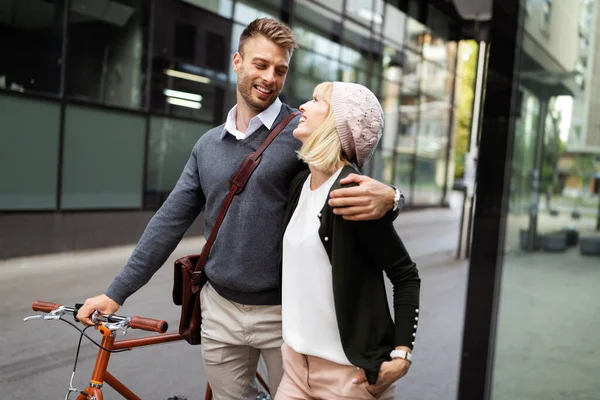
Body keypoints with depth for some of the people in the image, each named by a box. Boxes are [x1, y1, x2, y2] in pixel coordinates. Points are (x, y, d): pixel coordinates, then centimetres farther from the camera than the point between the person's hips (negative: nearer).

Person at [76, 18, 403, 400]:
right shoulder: (208, 145, 6)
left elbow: (357, 186, -12)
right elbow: (170, 222, 6)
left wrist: (387, 198, -38)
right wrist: (117, 292, 4)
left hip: (284, 312, -3)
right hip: (221, 310, 4)